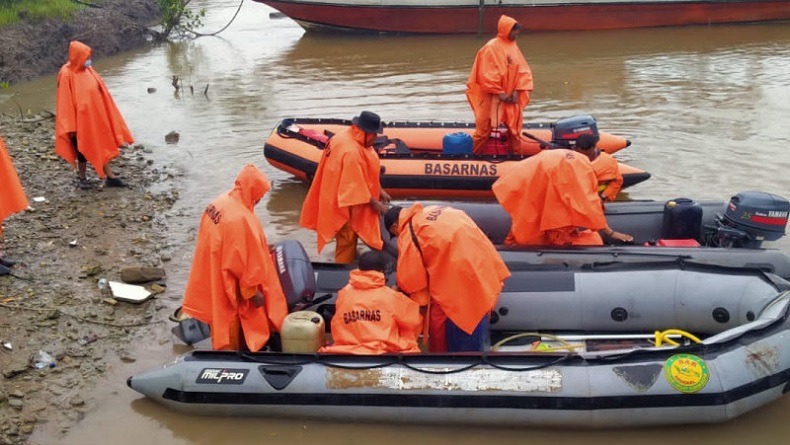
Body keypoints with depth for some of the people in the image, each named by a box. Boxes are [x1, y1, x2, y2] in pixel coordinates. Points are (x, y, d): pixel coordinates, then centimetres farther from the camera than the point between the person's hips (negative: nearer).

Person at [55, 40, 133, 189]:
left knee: (101, 145, 9)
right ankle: (82, 178, 23)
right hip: (80, 118, -6)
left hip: (95, 116, 6)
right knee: (83, 148, 7)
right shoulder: (66, 74, -15)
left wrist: (107, 114, 12)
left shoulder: (88, 70, 4)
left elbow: (101, 93, 11)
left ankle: (110, 177, 15)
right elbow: (65, 102, -15)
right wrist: (70, 127, -15)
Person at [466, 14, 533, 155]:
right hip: (492, 97, -6)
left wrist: (516, 91, -5)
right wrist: (499, 93, -16)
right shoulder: (491, 47, -13)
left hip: (511, 96, 7)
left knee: (515, 127, 12)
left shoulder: (513, 46, 8)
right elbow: (488, 74, -16)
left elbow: (522, 70, 6)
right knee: (485, 128, 0)